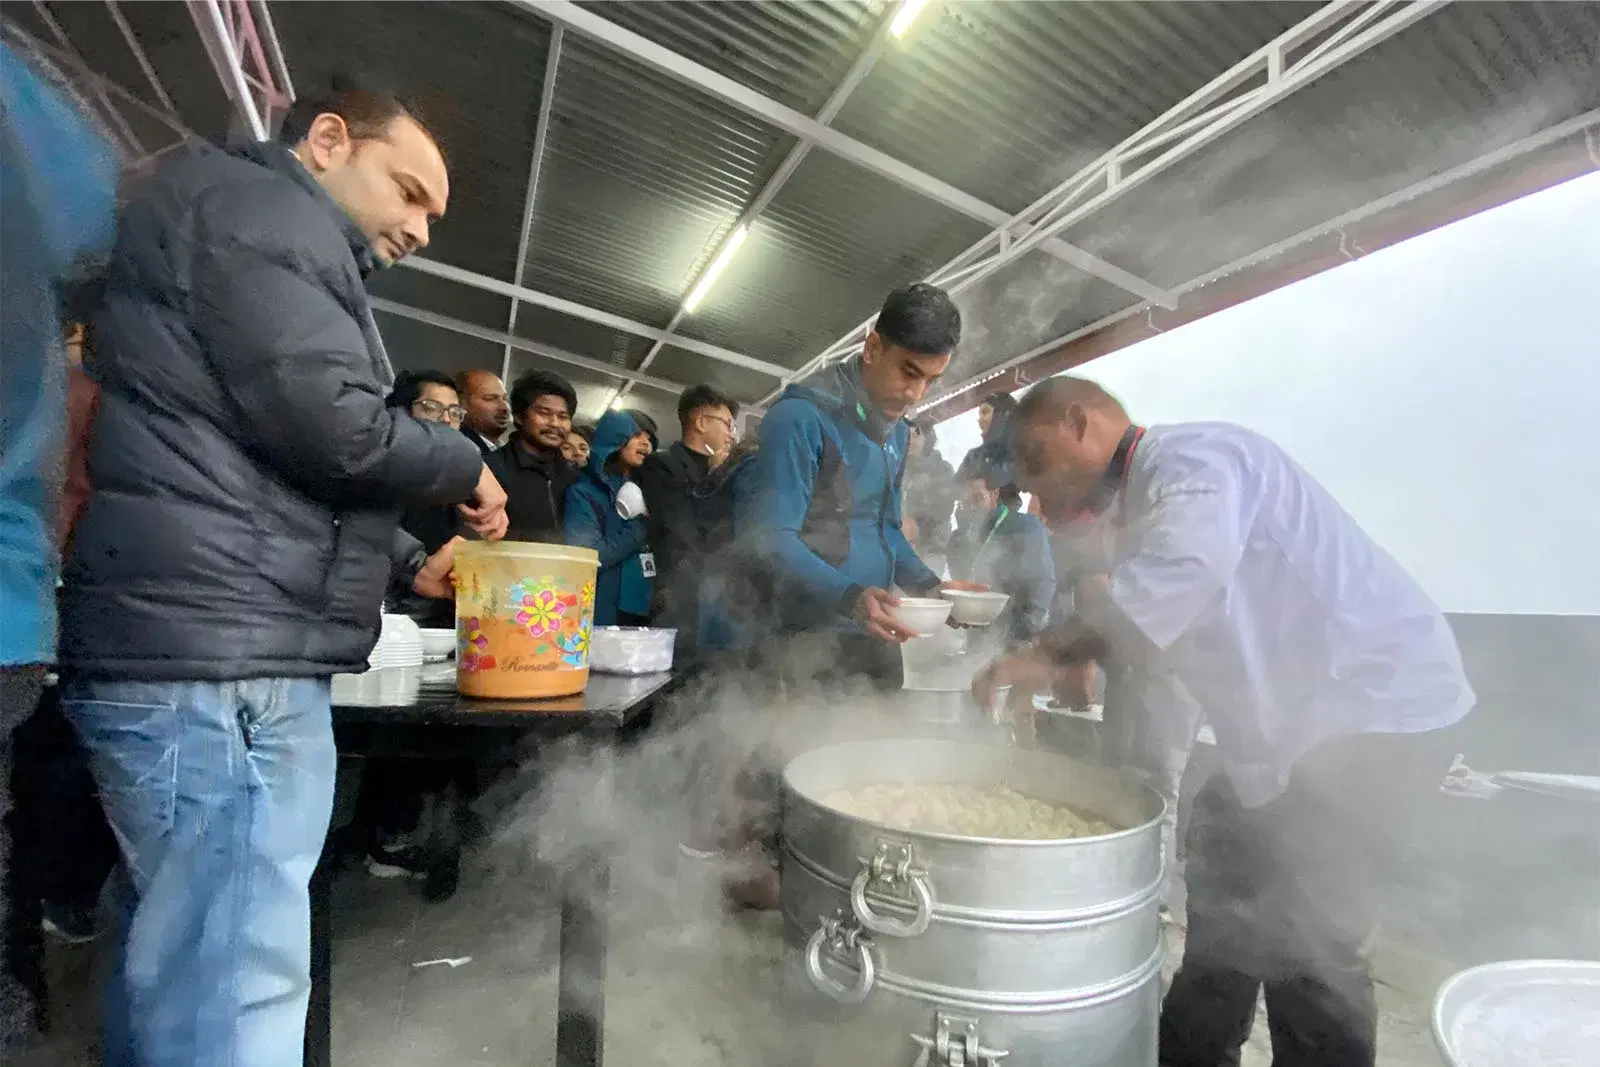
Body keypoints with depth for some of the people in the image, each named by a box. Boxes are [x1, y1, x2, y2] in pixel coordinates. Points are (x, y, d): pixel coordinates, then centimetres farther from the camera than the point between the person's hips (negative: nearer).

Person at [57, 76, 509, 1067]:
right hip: (217, 662, -11)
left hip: (208, 652, 11)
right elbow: (327, 427, -20)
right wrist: (466, 467, -2)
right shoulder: (255, 205, -4)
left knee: (178, 963, 19)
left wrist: (410, 563, 19)